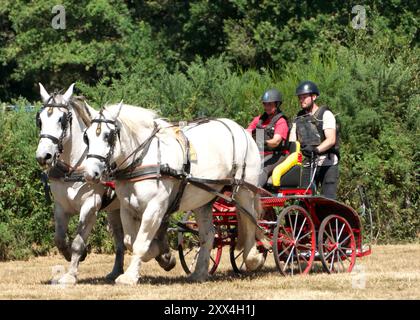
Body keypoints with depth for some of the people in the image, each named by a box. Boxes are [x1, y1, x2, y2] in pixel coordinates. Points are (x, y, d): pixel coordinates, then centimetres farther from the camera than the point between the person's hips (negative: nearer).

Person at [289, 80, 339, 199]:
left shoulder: (326, 114, -2)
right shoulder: (298, 119, 14)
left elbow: (331, 139, -15)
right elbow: (292, 142, 8)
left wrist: (316, 149, -33)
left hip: (327, 164, -5)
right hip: (308, 165, 5)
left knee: (328, 199, -11)